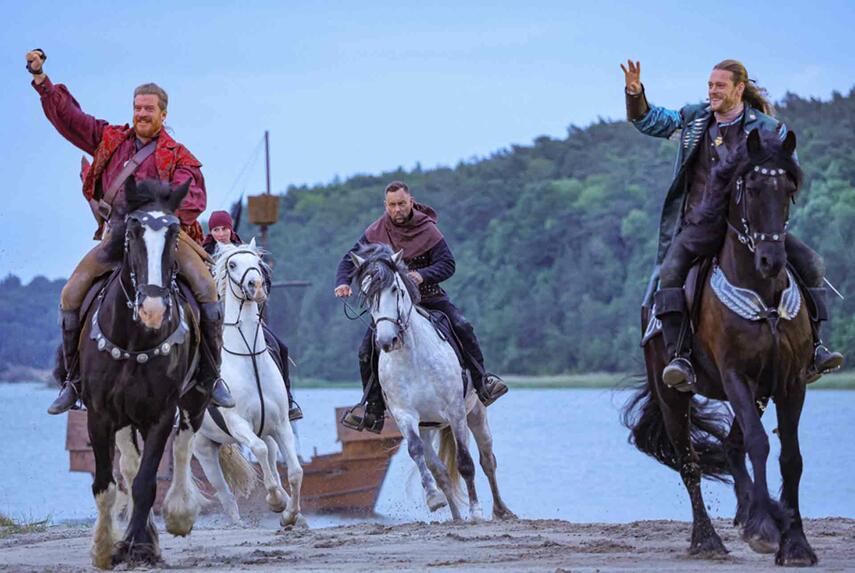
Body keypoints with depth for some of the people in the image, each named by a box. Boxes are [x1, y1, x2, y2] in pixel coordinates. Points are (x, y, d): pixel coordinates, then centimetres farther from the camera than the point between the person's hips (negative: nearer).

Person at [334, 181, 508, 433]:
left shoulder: (427, 229, -10)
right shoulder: (376, 232, -5)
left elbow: (447, 265, -14)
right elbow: (351, 259, -3)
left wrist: (422, 275, -33)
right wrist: (343, 282, -23)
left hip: (427, 294, -1)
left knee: (462, 326, -23)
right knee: (367, 350, -12)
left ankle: (483, 384, -8)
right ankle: (373, 414, -2)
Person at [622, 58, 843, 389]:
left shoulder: (768, 129, 2)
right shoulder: (694, 119, 9)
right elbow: (650, 122, 13)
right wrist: (635, 93, -7)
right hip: (702, 223, 0)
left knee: (810, 263, -14)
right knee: (671, 271, -29)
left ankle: (812, 348, -3)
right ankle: (679, 359, -34)